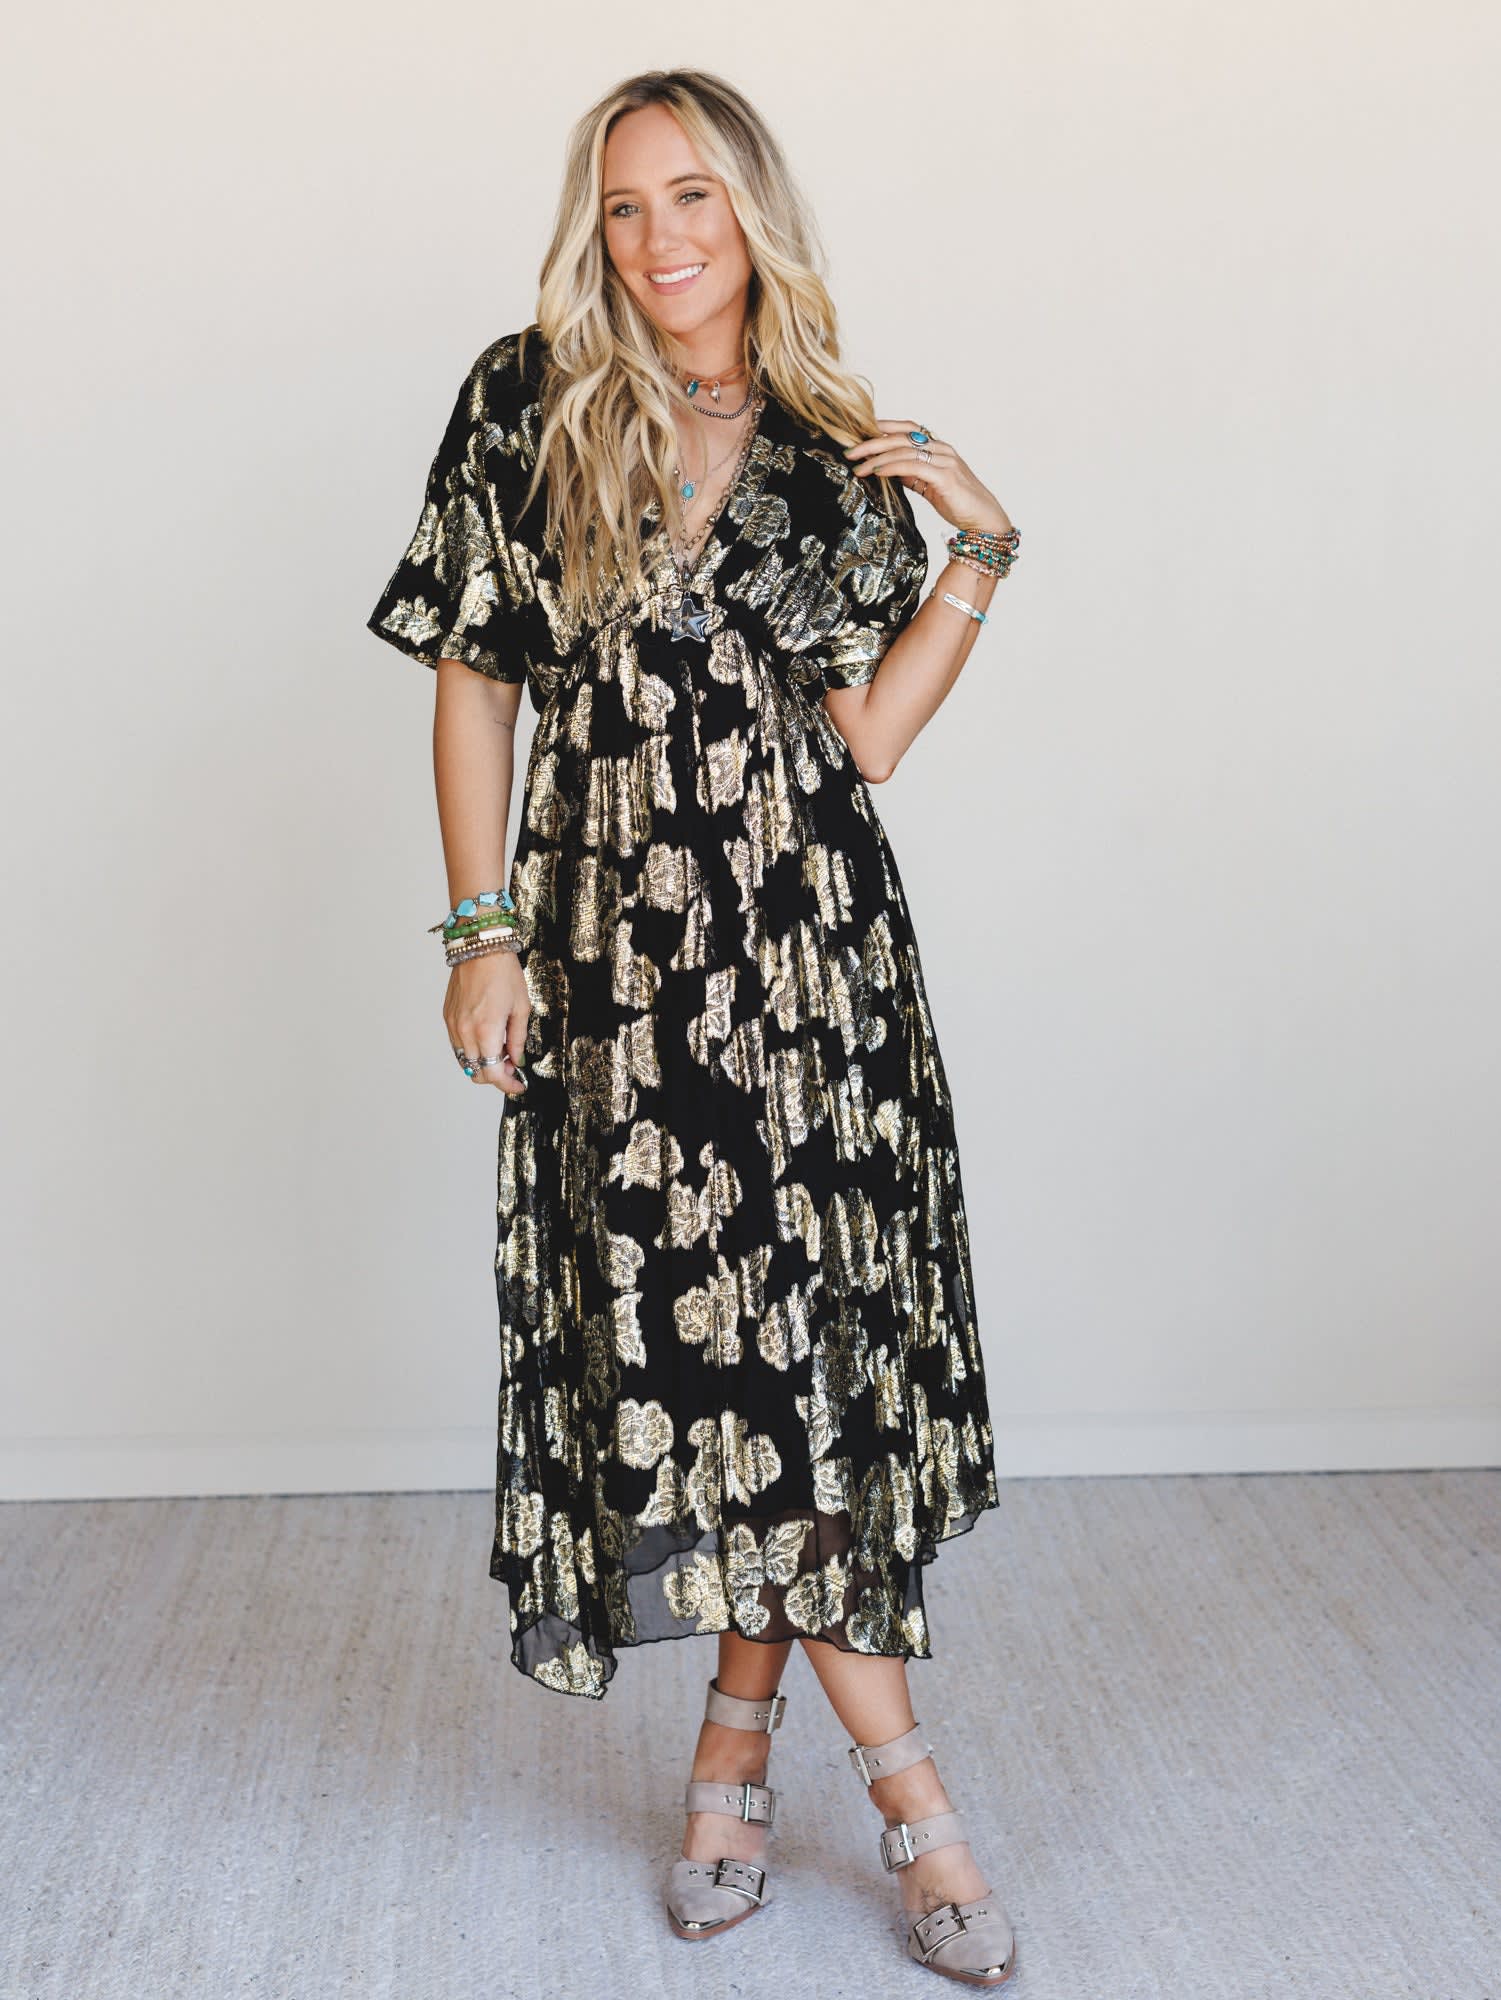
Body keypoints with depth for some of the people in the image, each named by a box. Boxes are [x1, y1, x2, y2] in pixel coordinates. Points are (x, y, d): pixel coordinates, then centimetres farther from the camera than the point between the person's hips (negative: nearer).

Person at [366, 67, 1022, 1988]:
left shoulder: (842, 451, 7)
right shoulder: (528, 406, 4)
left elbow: (864, 737, 2)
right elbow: (476, 679, 4)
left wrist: (977, 551, -4)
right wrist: (484, 931, -2)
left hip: (816, 933, 2)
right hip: (620, 940, -1)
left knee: (802, 1323, 2)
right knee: (696, 1334, -3)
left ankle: (738, 1732, 21)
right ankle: (904, 1779, 8)